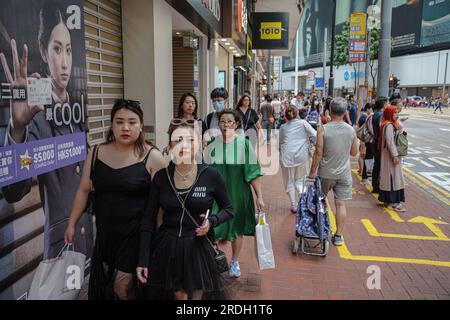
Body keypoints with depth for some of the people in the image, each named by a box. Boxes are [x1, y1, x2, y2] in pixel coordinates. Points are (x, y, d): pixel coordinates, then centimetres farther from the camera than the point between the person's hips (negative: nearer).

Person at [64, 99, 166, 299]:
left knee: (122, 287, -1)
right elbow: (84, 190, 8)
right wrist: (71, 224, 10)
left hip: (136, 233, -4)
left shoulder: (152, 157, -11)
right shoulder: (96, 153, 1)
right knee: (103, 284, 17)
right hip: (105, 231, 5)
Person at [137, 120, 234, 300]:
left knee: (198, 294, 10)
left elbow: (228, 209, 4)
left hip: (198, 248, -1)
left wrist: (212, 222, -16)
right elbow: (149, 220, 0)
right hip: (166, 249, 2)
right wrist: (143, 260, -3)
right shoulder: (161, 177, -5)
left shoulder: (211, 175, -10)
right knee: (178, 295, 15)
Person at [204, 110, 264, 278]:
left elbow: (253, 172, -7)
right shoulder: (212, 145, -1)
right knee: (212, 229, -3)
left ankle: (235, 262, 33)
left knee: (237, 229, 12)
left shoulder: (244, 144, -7)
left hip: (238, 193, -1)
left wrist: (259, 197, -10)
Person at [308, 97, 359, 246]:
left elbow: (318, 152, -14)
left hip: (325, 173, -2)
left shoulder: (323, 129, -12)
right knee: (341, 204, 6)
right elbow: (354, 153, 8)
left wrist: (313, 171, -7)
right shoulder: (351, 130, -2)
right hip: (344, 173, 2)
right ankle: (338, 236, 10)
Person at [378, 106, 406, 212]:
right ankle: (393, 202, 0)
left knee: (393, 177, 14)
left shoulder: (392, 125, 14)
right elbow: (390, 142, -23)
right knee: (393, 176, -6)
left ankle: (388, 199, 23)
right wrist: (395, 155, -23)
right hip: (390, 155, -10)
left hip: (392, 154, 10)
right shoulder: (389, 126, -18)